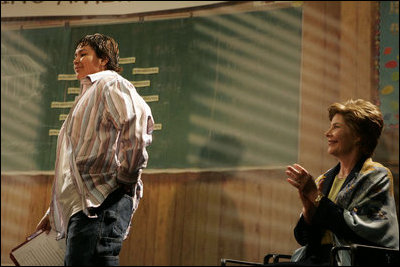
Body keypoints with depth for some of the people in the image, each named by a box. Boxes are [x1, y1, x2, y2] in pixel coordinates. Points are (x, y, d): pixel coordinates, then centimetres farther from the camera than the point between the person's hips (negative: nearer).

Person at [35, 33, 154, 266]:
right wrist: (54, 212, 27)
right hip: (83, 206, 10)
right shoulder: (88, 94, 32)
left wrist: (126, 176, -17)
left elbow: (139, 118, -21)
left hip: (101, 201, -10)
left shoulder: (109, 83, 2)